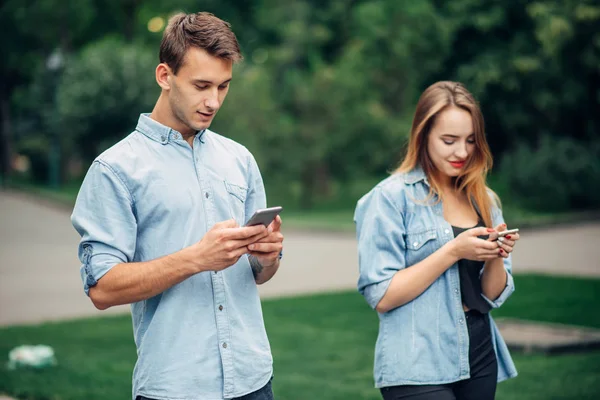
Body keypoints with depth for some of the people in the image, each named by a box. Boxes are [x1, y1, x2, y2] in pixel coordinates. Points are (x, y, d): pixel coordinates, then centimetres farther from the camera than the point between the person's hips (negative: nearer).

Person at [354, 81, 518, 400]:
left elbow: (493, 296, 9)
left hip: (480, 361, 6)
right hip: (417, 372, -6)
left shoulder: (483, 200, 8)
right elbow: (381, 297, -14)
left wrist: (495, 258, -11)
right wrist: (453, 251, -19)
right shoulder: (391, 197, -8)